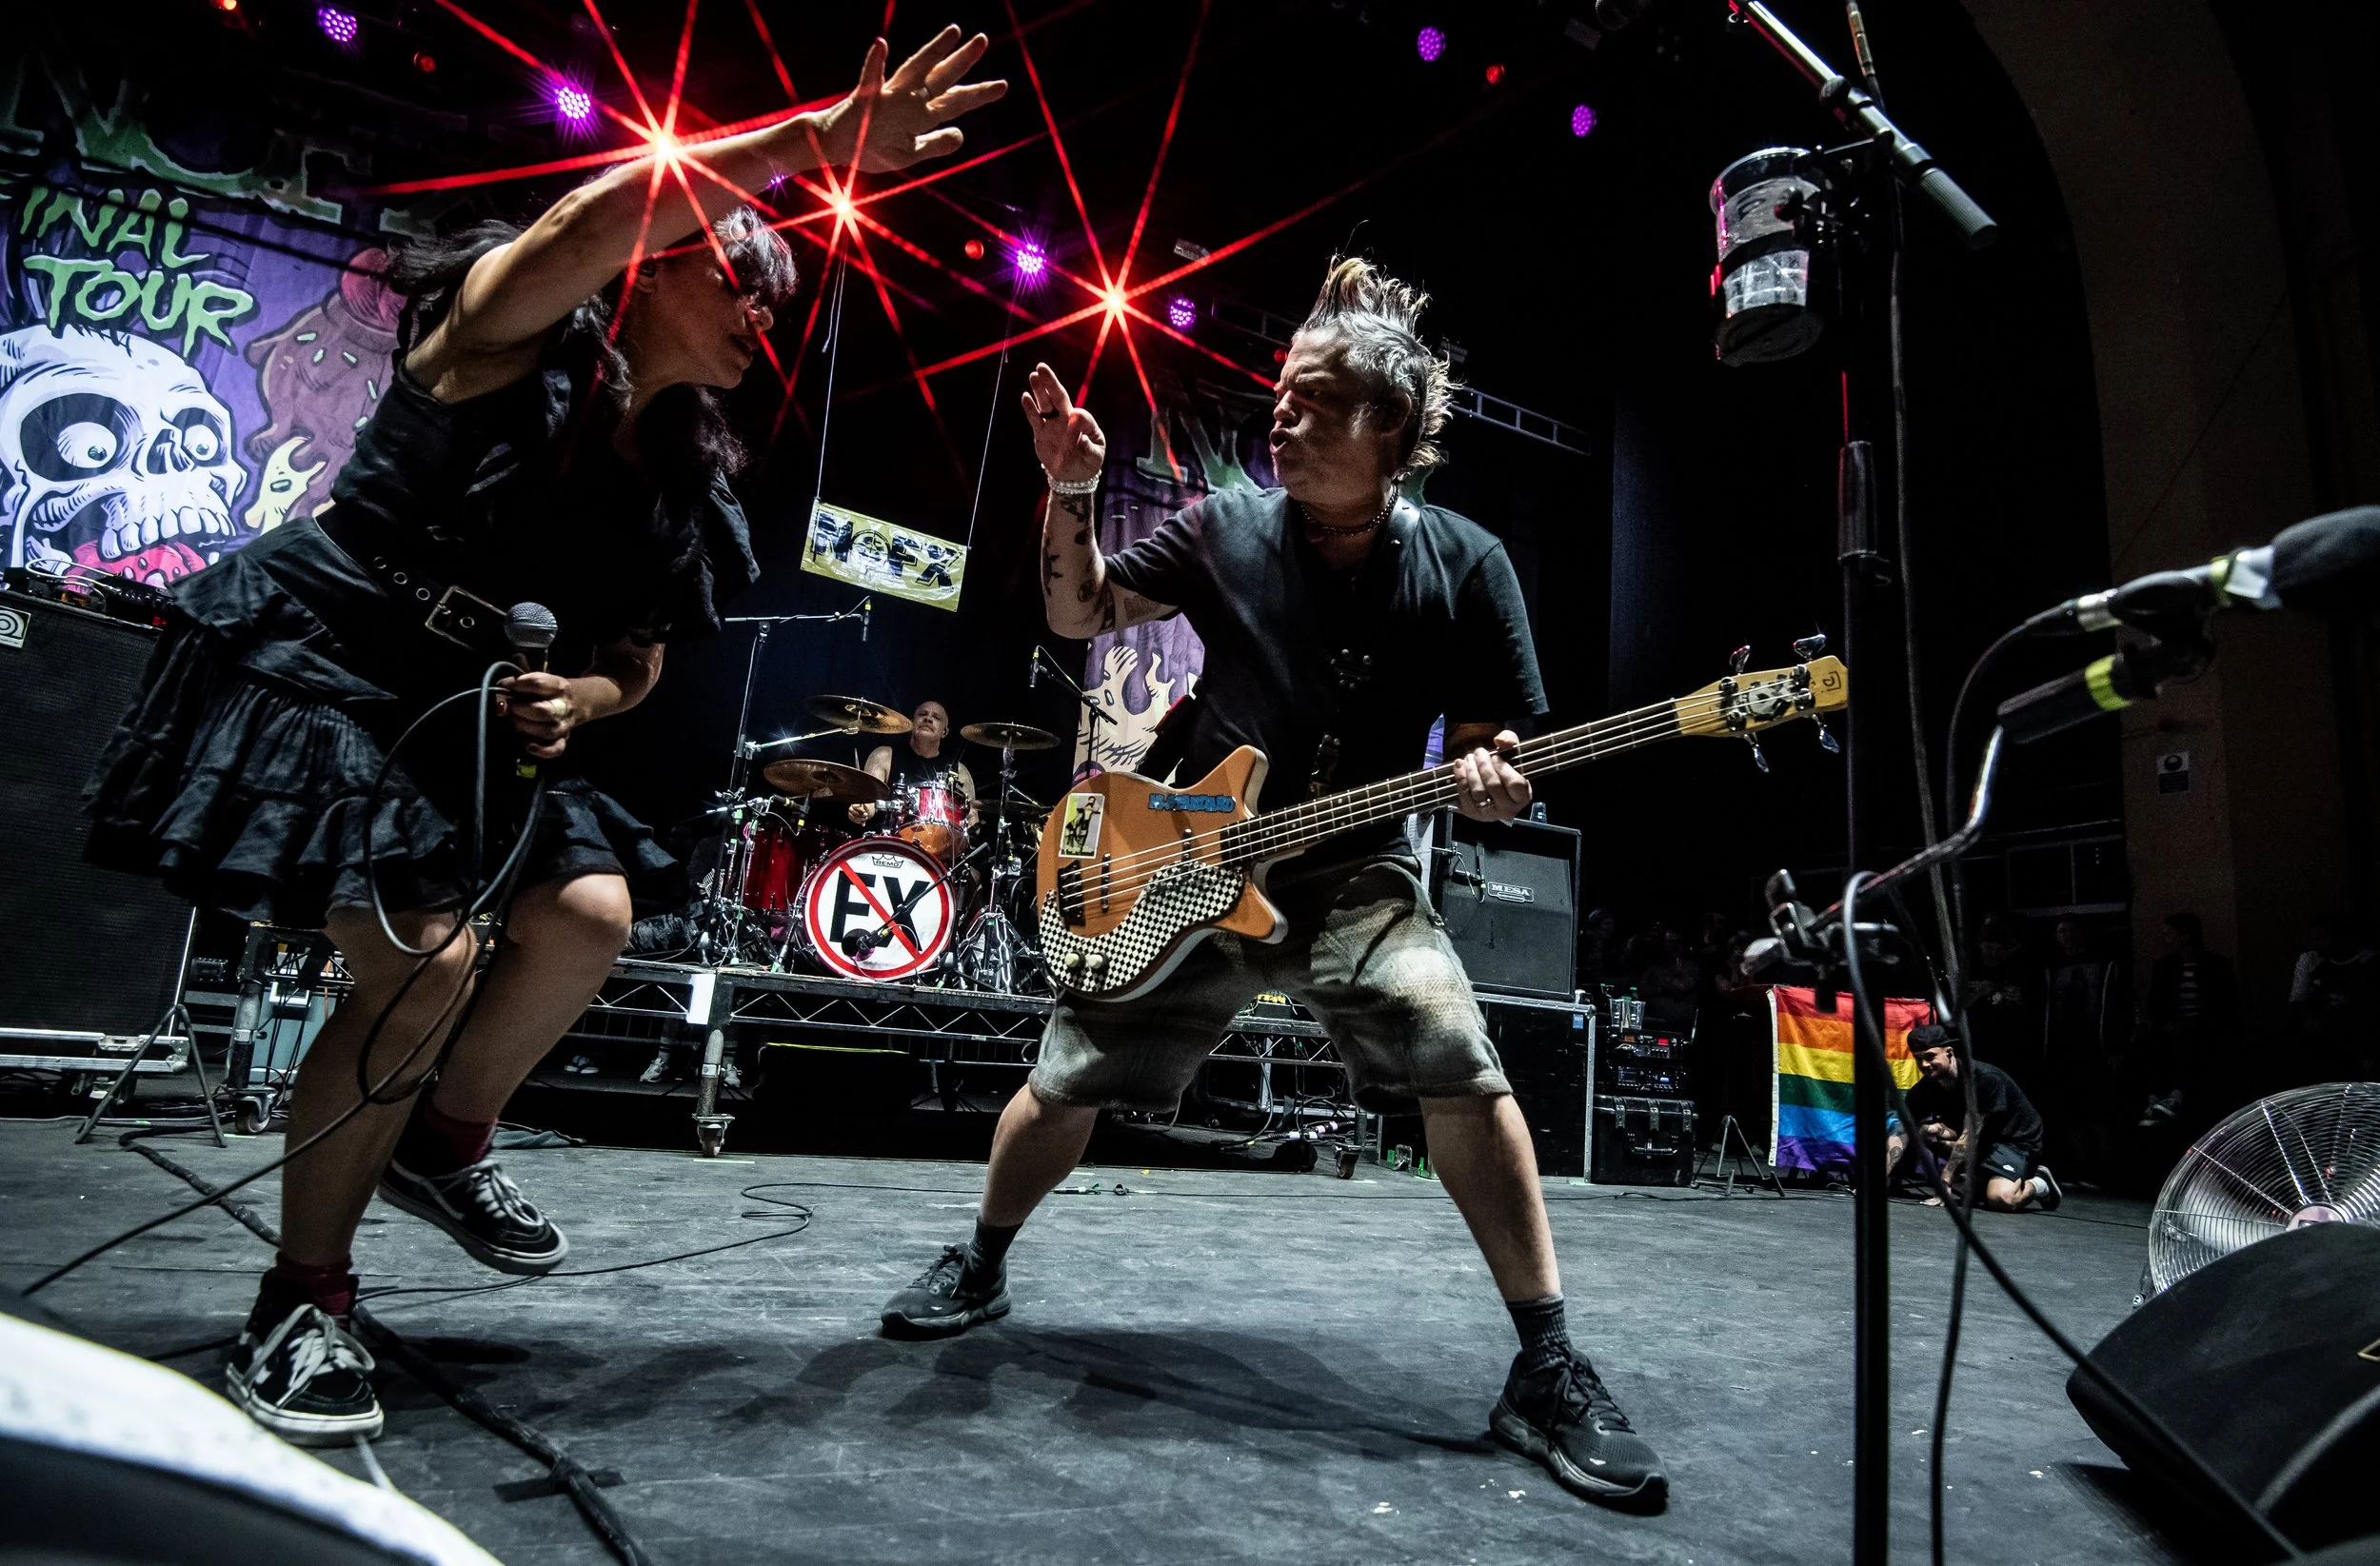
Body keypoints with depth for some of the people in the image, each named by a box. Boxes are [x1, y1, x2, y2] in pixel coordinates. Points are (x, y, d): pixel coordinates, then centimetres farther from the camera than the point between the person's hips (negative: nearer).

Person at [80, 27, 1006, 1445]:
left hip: (464, 700, 6)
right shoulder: (512, 337, -10)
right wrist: (818, 138, -39)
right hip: (316, 656, -6)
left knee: (591, 917, -14)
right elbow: (588, 222, -32)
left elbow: (637, 654, 12)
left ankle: (445, 1144, 15)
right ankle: (301, 1303, 2)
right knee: (429, 957, -18)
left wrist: (577, 698, -12)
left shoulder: (686, 477, 7)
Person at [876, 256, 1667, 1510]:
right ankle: (979, 1268, 35)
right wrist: (1070, 490, -10)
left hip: (1356, 876, -1)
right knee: (1067, 1082, 6)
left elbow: (1492, 742, -2)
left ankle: (1547, 1371, -9)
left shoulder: (1462, 565, -6)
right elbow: (1080, 615, 6)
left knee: (1463, 1070, -26)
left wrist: (1486, 778, -27)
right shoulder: (1227, 529, -2)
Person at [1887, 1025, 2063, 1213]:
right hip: (1980, 1141, 6)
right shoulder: (1923, 1090, -13)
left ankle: (2039, 1184, 3)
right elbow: (1901, 1132, -20)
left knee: (2001, 1199, -31)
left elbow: (1969, 1137, -30)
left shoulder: (1986, 1079, -29)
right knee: (1927, 1131, -21)